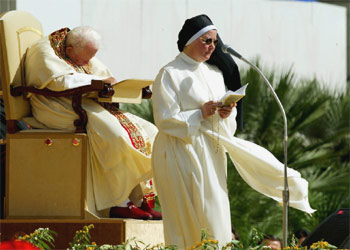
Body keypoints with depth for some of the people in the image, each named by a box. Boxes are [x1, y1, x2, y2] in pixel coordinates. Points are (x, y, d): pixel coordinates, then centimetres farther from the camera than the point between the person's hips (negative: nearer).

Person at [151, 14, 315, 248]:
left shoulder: (214, 73, 15)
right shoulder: (169, 75, -7)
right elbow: (165, 119, -13)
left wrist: (226, 113, -6)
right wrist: (201, 114, -20)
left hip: (211, 155, 7)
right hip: (182, 156, -7)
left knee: (213, 219, 5)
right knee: (188, 221, -8)